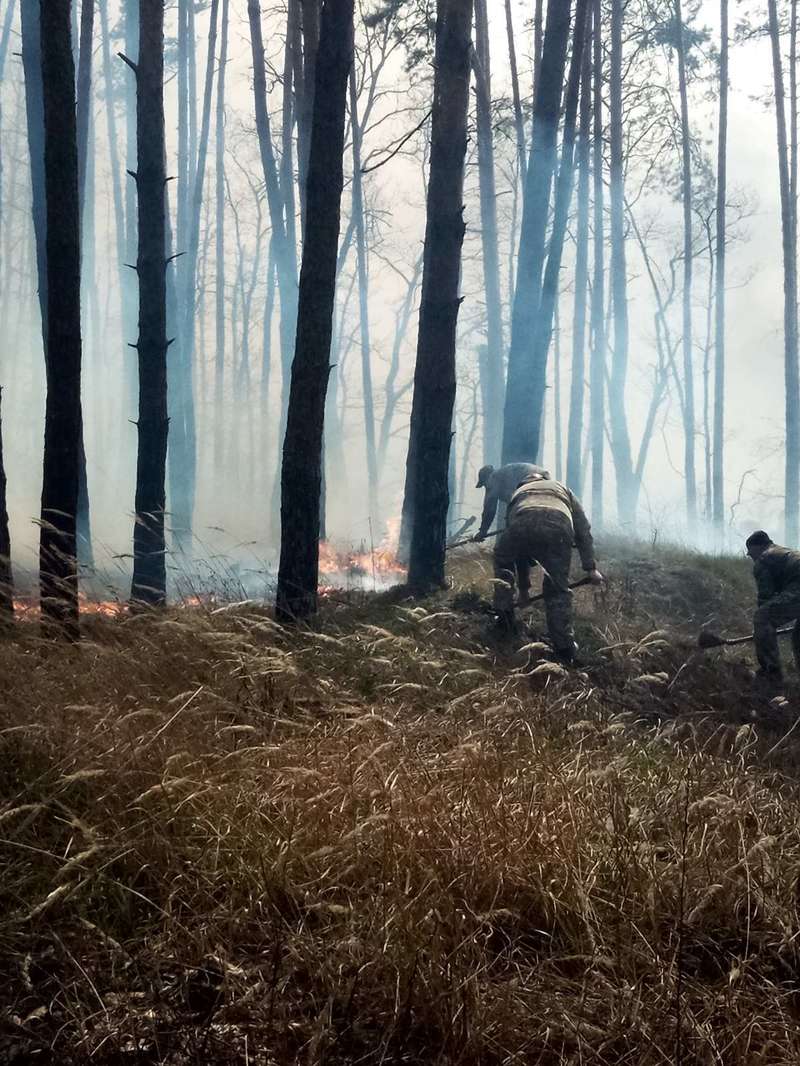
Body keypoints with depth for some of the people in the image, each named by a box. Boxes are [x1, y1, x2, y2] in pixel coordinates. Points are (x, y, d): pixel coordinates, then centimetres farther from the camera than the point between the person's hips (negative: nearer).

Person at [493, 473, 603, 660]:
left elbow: (517, 551, 45)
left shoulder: (518, 493, 43)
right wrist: (591, 568, 23)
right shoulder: (562, 489, 42)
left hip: (522, 525, 0)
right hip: (558, 527, 0)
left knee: (502, 561, 33)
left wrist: (523, 588, 51)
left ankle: (504, 615, 29)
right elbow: (583, 529, 27)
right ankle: (564, 648, 13)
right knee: (558, 589, 15)